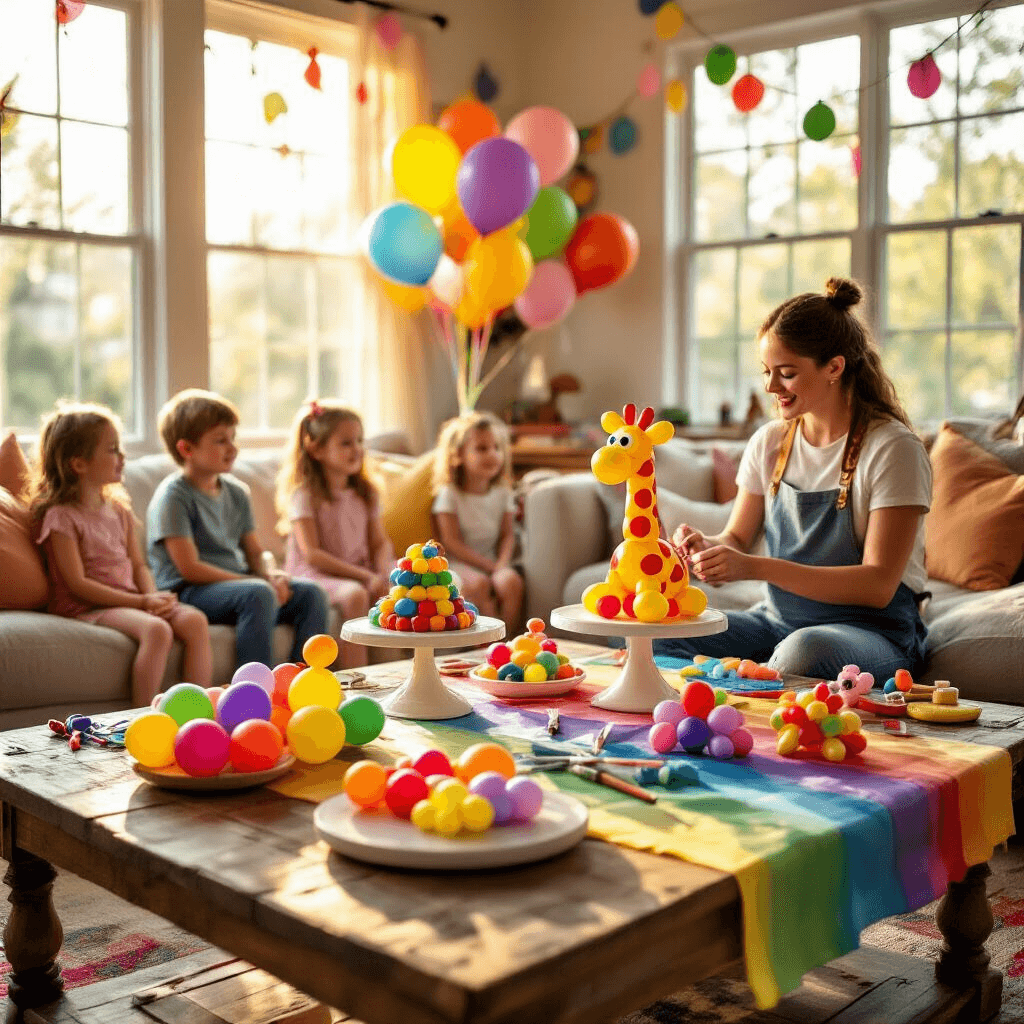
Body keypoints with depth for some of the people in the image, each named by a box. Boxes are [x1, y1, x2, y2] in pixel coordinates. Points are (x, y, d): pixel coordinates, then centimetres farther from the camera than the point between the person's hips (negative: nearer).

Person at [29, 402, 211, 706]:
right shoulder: (61, 516, -7)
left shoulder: (119, 510, 17)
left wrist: (153, 596, -7)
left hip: (130, 600, 7)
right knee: (157, 629, -33)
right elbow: (77, 583, -13)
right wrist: (141, 602, -18)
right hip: (87, 609, -7)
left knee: (195, 619, -19)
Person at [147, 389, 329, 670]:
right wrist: (254, 582, -19)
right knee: (258, 594, -34)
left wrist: (270, 574, -7)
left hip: (235, 581, 8)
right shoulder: (173, 496, -10)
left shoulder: (236, 492, 13)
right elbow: (189, 568, -16)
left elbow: (254, 552, 18)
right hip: (188, 592, -8)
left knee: (310, 592, -10)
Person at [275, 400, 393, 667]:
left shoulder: (365, 493, 12)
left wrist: (383, 573, -12)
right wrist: (365, 576, -18)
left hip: (361, 572, 6)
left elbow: (380, 542, 12)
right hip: (315, 574, -6)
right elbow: (312, 554, -13)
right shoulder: (305, 494, -7)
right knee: (355, 594, -36)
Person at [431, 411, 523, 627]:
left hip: (493, 562, 4)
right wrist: (489, 565, -15)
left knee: (511, 581, -28)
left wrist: (502, 564, -14)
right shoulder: (449, 494, -5)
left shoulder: (502, 492, 9)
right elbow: (452, 542, -9)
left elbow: (507, 535, 6)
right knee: (479, 584, -34)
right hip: (458, 563, -3)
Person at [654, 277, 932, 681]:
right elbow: (737, 539, 14)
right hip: (778, 620, 5)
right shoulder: (769, 443, 5)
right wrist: (707, 546, -12)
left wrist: (757, 568, -28)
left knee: (803, 648, -39)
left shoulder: (892, 448, -13)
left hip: (874, 631, -4)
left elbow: (878, 586, -19)